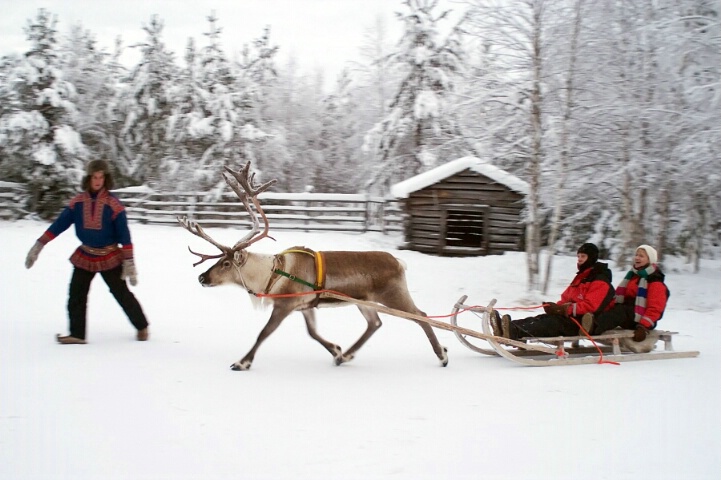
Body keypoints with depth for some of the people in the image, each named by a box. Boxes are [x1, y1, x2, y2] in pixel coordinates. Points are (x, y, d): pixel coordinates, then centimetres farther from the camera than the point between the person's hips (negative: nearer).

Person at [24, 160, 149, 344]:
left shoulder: (113, 204, -12)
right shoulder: (78, 202, -3)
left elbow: (124, 234, -10)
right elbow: (59, 224, 1)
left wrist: (129, 262, -13)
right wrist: (38, 246, -2)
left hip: (110, 258, -3)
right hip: (84, 257, 4)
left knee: (122, 294, 1)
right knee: (76, 296, 1)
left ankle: (142, 327, 19)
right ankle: (77, 334, 12)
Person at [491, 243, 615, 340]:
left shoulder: (600, 281, -6)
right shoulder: (581, 278, 26)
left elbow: (590, 306, -19)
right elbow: (566, 298, 21)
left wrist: (564, 309, -24)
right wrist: (556, 306, -3)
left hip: (586, 324, -9)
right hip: (572, 317, 9)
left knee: (553, 322, -33)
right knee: (540, 318, -17)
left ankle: (515, 332, -54)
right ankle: (509, 327, -41)